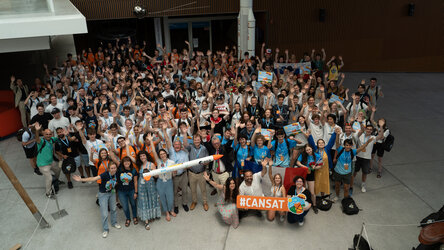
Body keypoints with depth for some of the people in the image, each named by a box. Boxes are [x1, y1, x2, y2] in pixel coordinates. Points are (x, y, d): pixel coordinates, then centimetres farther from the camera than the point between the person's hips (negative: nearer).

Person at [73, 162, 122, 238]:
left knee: (113, 209, 22)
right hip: (103, 194, -4)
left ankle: (114, 223, 47)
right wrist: (81, 179, -48)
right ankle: (105, 229, 22)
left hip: (112, 192, 5)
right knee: (104, 213, 0)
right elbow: (94, 178, -40)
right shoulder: (105, 174, -31)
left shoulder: (116, 174, -18)